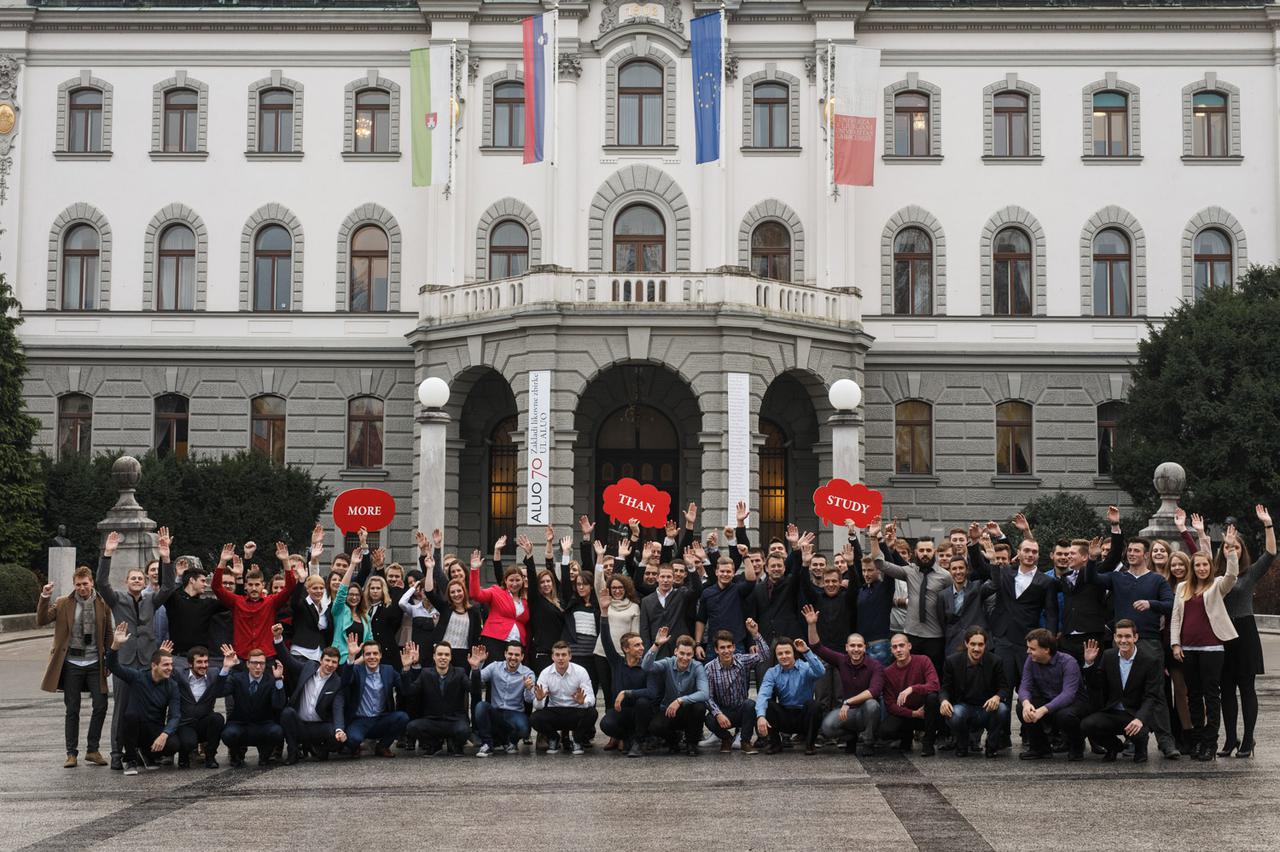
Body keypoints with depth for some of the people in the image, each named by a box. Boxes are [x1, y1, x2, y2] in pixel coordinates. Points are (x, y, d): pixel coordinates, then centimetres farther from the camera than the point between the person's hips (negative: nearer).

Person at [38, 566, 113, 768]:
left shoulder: (103, 604, 2)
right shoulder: (64, 603, 0)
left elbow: (108, 633, 8)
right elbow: (41, 621, -5)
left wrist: (109, 659, 3)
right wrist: (45, 599, -19)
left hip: (94, 663, 1)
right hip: (71, 664, -1)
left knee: (100, 706, -4)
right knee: (72, 710, 5)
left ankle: (92, 750, 10)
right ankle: (71, 753, 13)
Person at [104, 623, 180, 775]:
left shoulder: (172, 686, -3)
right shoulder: (138, 677, -7)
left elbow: (174, 716, -10)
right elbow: (113, 666, -18)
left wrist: (164, 734, -29)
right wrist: (116, 645, -38)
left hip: (156, 731, 1)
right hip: (134, 729, -1)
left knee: (173, 745, -28)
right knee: (131, 714, -35)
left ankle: (147, 754, 9)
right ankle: (130, 760, -15)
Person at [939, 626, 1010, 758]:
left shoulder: (994, 662, -2)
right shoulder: (953, 661, -3)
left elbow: (1005, 688, -2)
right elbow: (945, 688, 2)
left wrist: (997, 697, -27)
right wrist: (944, 700, -23)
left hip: (987, 709, 1)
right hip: (964, 707, -1)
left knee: (1002, 709, -32)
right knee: (956, 714, -36)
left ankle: (992, 746, -4)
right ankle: (962, 746, 0)